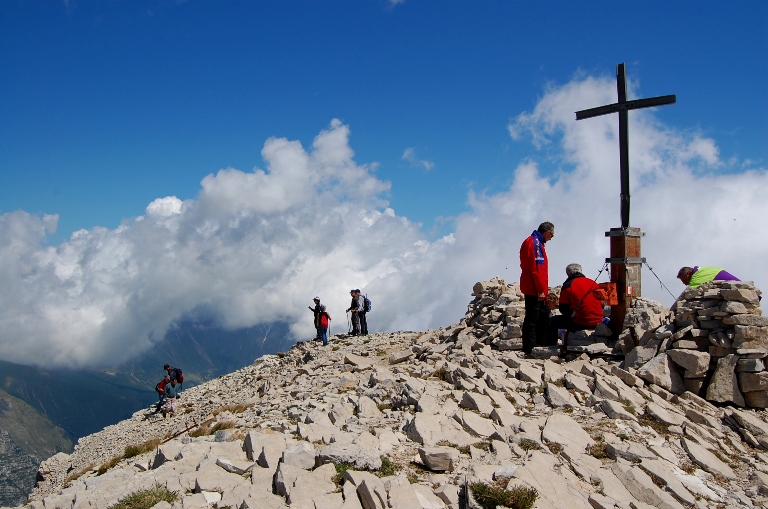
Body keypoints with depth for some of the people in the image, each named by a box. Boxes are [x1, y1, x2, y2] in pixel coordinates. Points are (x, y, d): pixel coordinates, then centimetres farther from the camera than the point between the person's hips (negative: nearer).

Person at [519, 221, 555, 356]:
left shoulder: (537, 242, 18)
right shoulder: (534, 242, -15)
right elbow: (535, 268, -22)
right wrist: (541, 290, -22)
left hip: (537, 290, 11)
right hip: (534, 290, -11)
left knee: (544, 315, 19)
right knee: (532, 319, -7)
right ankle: (528, 350, -3)